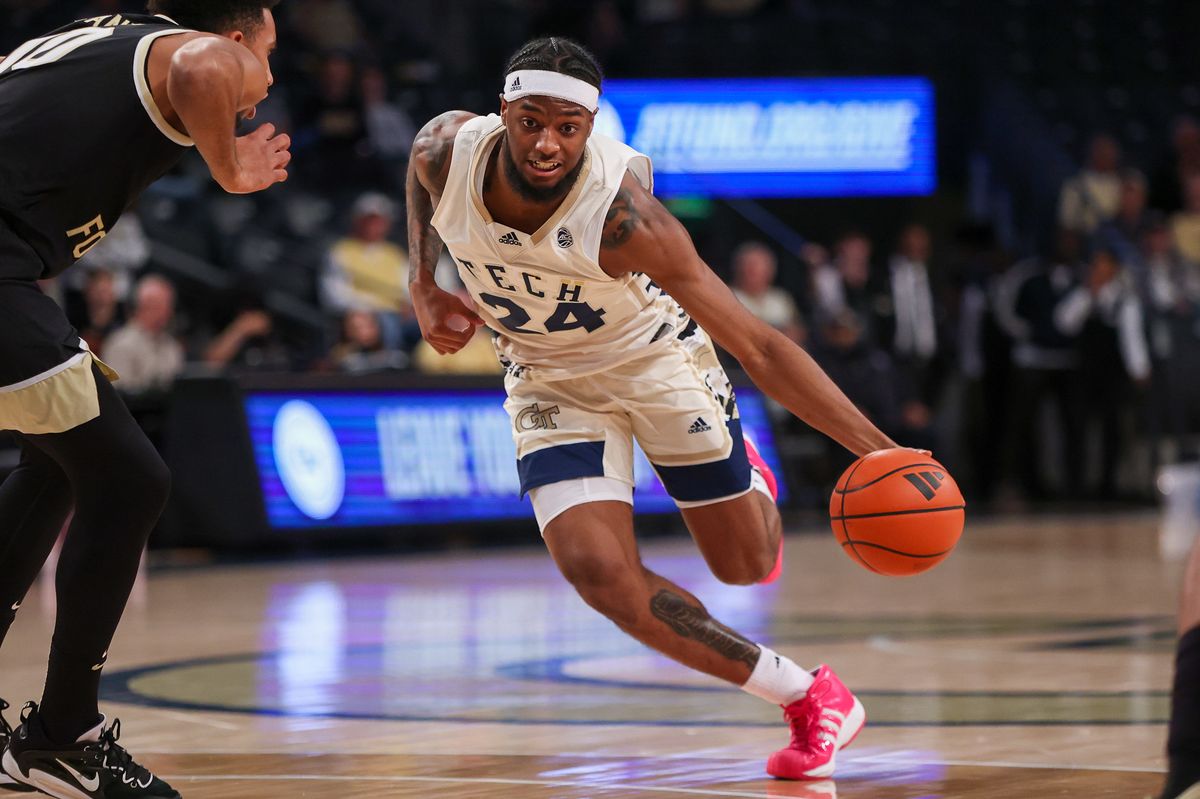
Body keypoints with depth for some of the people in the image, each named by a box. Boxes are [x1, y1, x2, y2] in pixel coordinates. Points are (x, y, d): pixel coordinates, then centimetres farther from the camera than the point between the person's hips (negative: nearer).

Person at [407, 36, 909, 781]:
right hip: (550, 377, 3)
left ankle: (747, 478, 46)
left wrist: (878, 450, -43)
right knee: (599, 571, -17)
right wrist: (424, 287, -8)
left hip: (656, 354, -2)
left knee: (745, 563, 6)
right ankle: (809, 699, -2)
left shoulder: (621, 213, -36)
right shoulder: (445, 152, -26)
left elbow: (758, 346, -35)